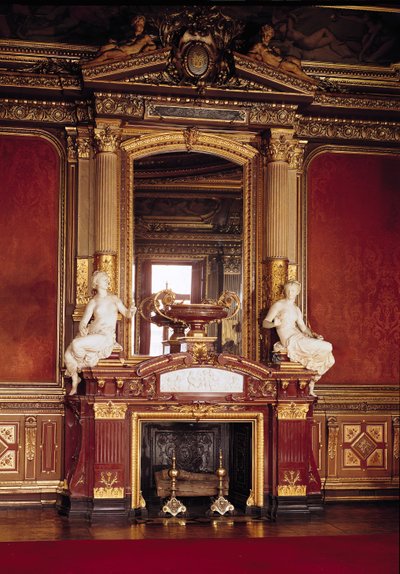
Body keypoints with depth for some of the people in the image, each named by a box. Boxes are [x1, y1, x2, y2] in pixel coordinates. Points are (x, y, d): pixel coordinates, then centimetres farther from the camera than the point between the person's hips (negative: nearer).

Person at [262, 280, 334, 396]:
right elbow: (265, 323, -5)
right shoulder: (278, 305, 0)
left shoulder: (296, 309, 20)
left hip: (299, 338, 8)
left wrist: (314, 335, 1)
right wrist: (274, 324, -27)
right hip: (290, 340, -8)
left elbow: (303, 327, 18)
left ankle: (311, 387, 7)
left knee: (326, 358, -2)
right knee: (326, 347, -16)